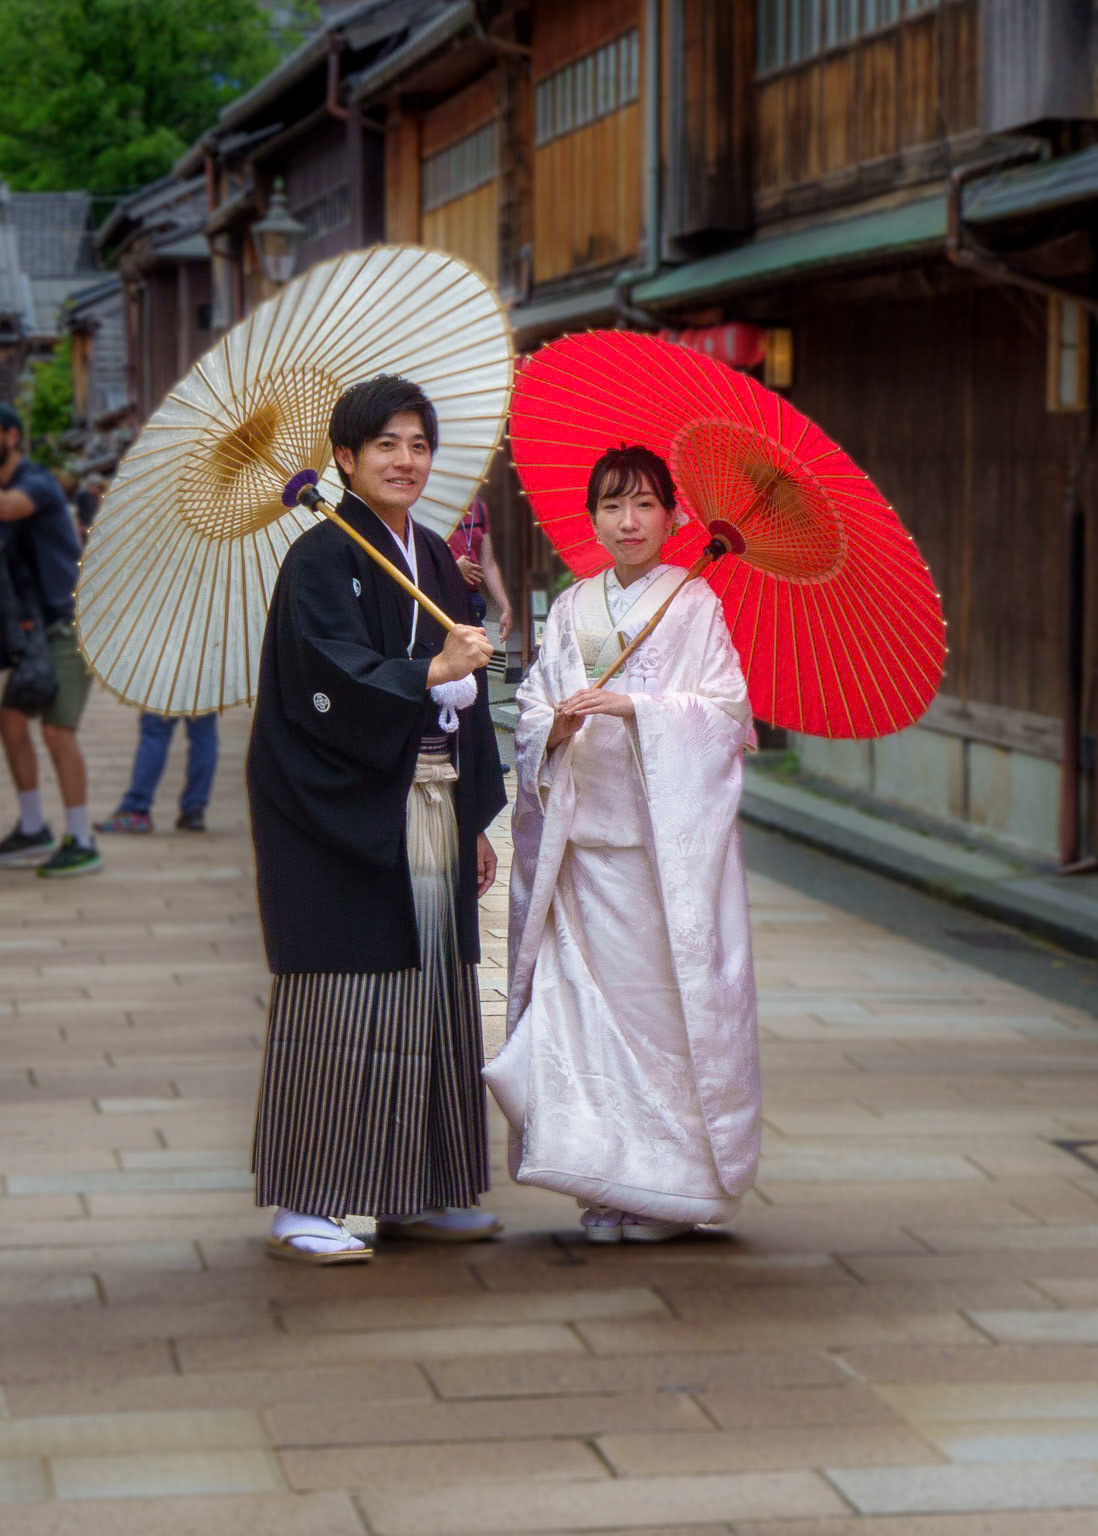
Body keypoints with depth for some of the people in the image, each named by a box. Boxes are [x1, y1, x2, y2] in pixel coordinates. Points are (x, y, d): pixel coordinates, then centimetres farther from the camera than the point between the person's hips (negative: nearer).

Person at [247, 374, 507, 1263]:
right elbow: (330, 680, -20)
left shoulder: (433, 559, 16)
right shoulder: (323, 559, -7)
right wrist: (429, 673, -35)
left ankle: (416, 1194, 18)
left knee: (431, 996, 9)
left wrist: (475, 820, 18)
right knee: (340, 1002, -7)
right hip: (345, 814, -8)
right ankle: (303, 1208, -2)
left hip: (431, 807, 8)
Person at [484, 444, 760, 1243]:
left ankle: (673, 1181, 3)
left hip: (671, 834, -3)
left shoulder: (695, 604, 1)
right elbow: (532, 710, 11)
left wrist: (634, 708, -17)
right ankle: (610, 1180, 7)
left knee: (667, 993, -5)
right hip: (586, 828, 4)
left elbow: (725, 710, -6)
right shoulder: (572, 609, 13)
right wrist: (558, 724, -11)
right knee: (590, 994, 0)